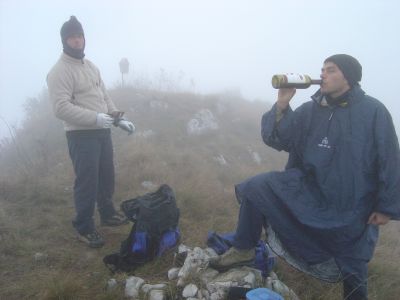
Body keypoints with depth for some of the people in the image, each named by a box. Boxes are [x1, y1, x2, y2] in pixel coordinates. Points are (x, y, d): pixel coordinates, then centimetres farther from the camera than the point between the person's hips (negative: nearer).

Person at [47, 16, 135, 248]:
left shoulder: (91, 66, 14)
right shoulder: (60, 71, -13)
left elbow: (105, 96, 18)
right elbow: (62, 108, -22)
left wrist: (119, 118, 7)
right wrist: (96, 118, -28)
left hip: (102, 132, 8)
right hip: (81, 136, -8)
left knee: (107, 177, 18)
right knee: (87, 183, -2)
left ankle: (108, 214, 36)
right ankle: (84, 228, 13)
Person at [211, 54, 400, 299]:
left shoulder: (374, 111, -11)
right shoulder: (310, 110, 0)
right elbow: (275, 140, -4)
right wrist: (282, 104, -16)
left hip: (352, 206, -3)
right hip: (309, 191, 3)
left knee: (352, 269, 11)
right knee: (257, 187, -14)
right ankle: (244, 250, 1)